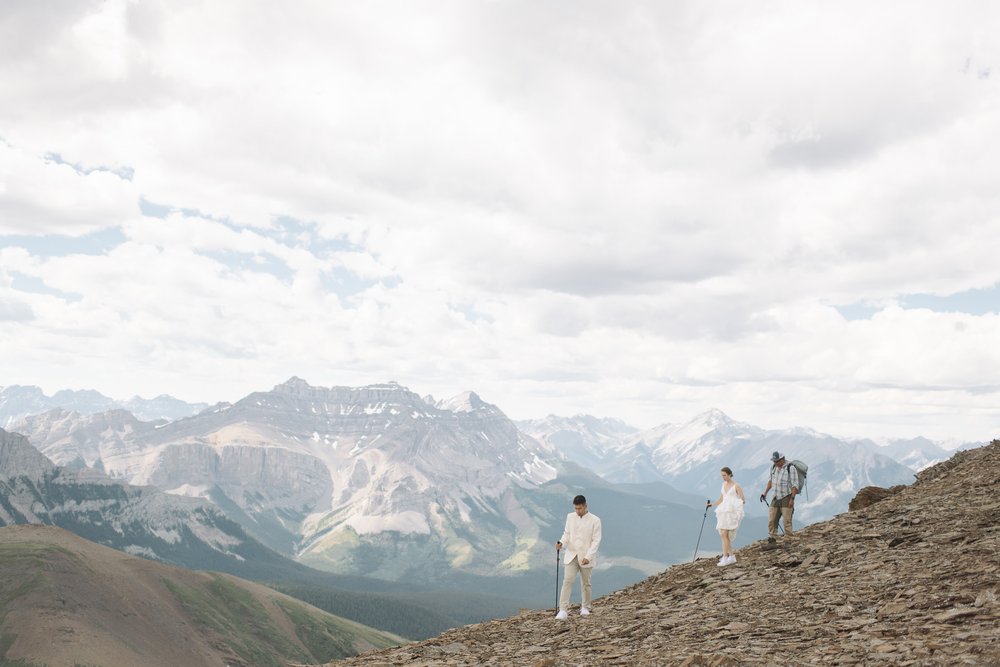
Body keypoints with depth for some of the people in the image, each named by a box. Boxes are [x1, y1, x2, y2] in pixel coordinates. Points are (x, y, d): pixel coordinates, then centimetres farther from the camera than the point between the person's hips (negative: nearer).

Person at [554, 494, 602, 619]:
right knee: (567, 581, -9)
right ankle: (562, 610, -11)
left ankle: (585, 607, 29)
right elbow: (567, 533, 8)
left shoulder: (595, 520, -8)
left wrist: (588, 557, -17)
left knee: (585, 583, 10)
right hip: (571, 555, 2)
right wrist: (561, 542, -14)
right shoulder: (570, 517, 2)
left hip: (586, 557, -2)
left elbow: (596, 541, -9)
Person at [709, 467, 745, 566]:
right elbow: (721, 500, 19)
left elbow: (743, 500, -6)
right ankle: (732, 557, 13)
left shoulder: (736, 486, -5)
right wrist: (712, 504, 5)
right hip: (724, 511, 7)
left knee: (724, 534, -16)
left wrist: (743, 501, -28)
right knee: (724, 535, 3)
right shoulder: (724, 484, 15)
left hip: (733, 512, -7)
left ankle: (725, 558, -15)